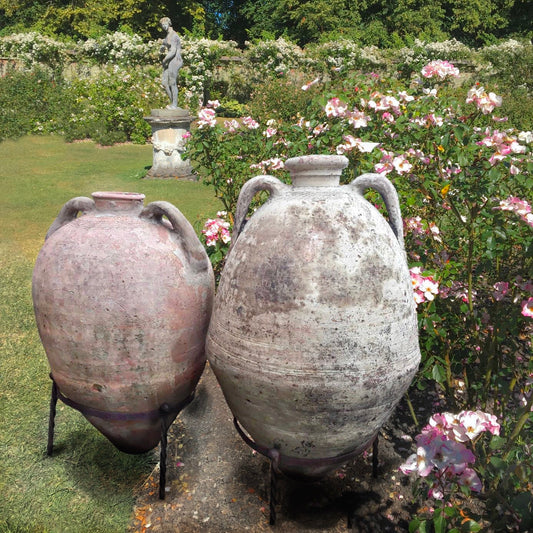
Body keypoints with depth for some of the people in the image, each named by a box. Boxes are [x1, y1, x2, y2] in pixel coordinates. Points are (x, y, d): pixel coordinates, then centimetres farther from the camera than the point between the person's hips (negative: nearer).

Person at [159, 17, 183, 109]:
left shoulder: (173, 35, -13)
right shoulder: (167, 35, 18)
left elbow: (173, 51, -21)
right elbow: (162, 50, 24)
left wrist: (164, 60, -11)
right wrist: (162, 48, 0)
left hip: (175, 60, -10)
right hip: (169, 60, 10)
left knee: (172, 83, -7)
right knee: (164, 82, 7)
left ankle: (174, 105, -1)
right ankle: (173, 102, 13)